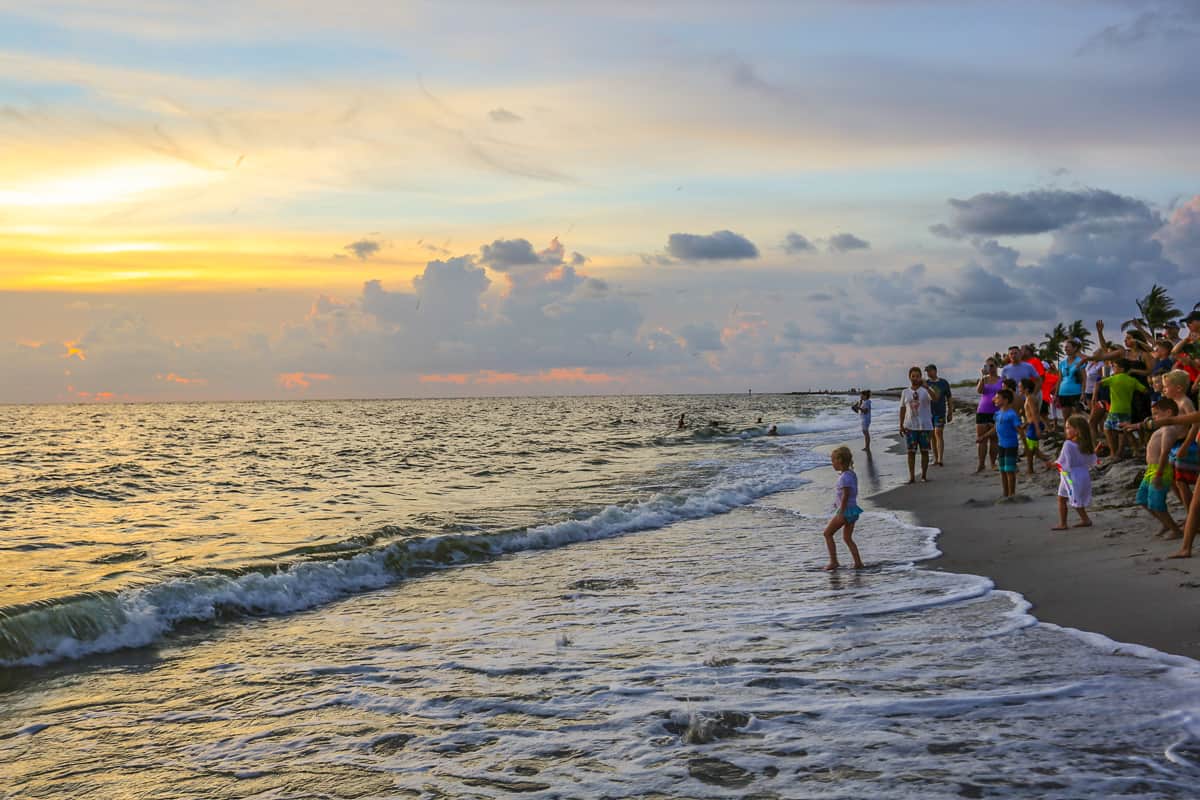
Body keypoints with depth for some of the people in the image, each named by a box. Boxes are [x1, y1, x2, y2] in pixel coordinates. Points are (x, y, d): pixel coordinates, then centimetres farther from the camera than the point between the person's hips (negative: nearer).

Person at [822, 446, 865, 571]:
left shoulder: (844, 477, -19)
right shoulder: (852, 474, 10)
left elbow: (845, 496, -22)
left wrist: (841, 513, -21)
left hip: (846, 509, -9)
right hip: (853, 509, 9)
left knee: (828, 533, 2)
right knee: (847, 538, 15)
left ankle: (833, 561, 2)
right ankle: (858, 563, 11)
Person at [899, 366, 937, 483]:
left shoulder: (926, 390, -2)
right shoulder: (905, 392, 8)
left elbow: (935, 398, -23)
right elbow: (902, 409, 11)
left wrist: (926, 387, -40)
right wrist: (901, 425, 5)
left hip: (925, 426, -2)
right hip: (910, 427, 2)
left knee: (924, 451, 3)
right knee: (911, 452, -1)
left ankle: (924, 475, 13)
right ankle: (912, 476, 1)